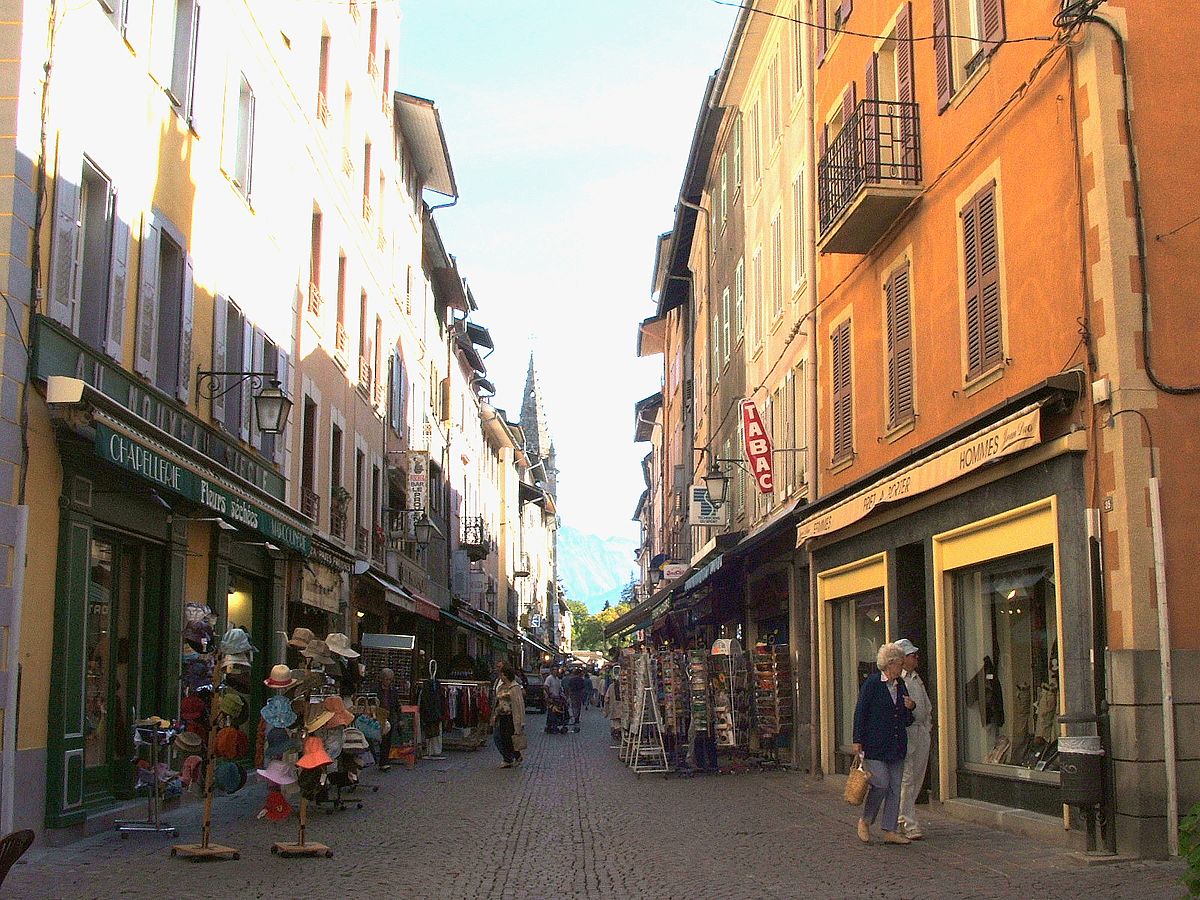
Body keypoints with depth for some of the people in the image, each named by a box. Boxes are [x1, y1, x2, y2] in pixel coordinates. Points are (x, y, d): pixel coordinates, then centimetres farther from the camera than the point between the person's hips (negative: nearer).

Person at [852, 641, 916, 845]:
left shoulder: (900, 685, 13)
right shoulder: (871, 684, -7)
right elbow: (860, 712, -7)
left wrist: (910, 708, -1)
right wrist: (858, 741, -11)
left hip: (897, 745, 7)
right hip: (875, 744, -7)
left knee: (895, 787, 4)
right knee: (881, 783, -11)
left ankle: (890, 831, 9)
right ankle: (865, 821, 10)